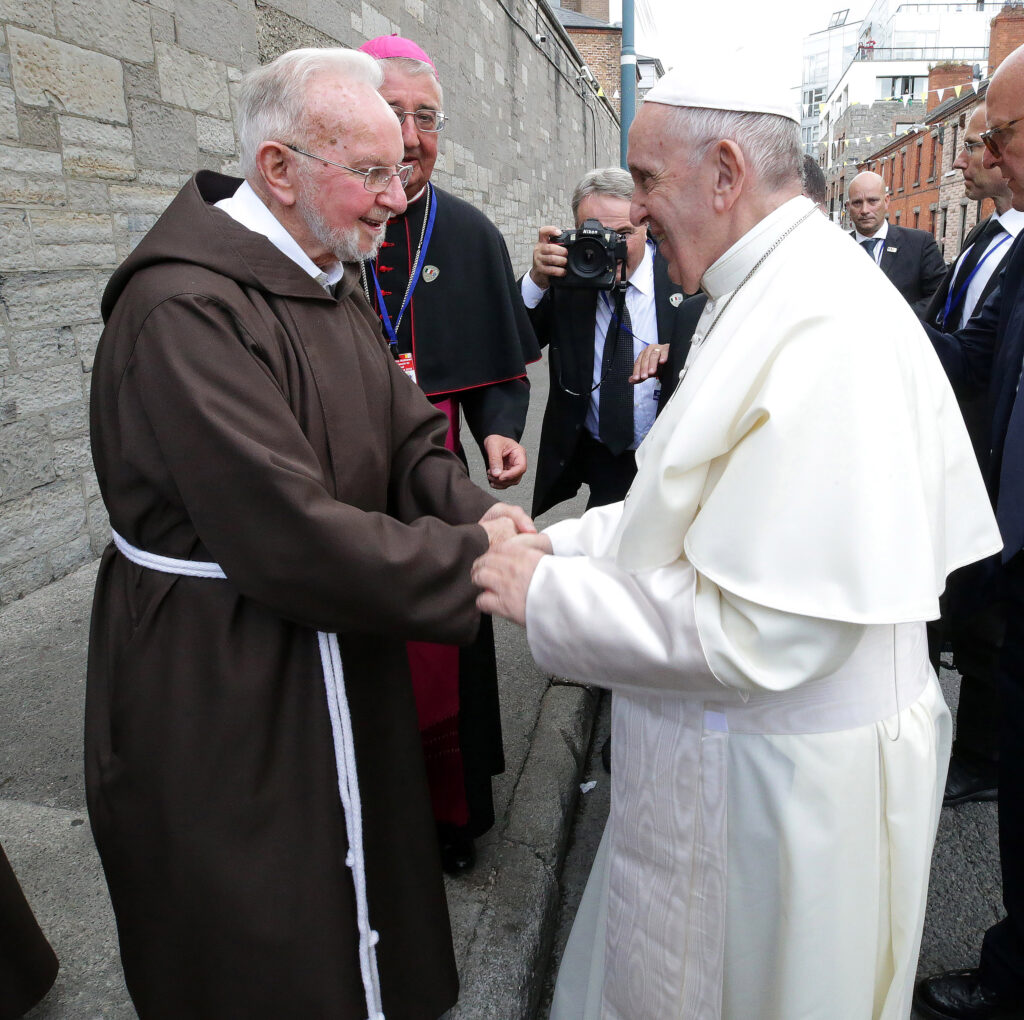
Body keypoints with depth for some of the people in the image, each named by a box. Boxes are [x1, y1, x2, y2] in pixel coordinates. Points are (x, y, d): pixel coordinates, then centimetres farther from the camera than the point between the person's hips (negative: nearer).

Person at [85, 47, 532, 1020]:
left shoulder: (332, 286, 8)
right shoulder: (186, 309, -24)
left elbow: (406, 439, 5)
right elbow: (291, 538, -30)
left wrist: (473, 511, -15)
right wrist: (481, 564, -24)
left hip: (338, 664, 9)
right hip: (223, 700, -8)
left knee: (360, 908, 27)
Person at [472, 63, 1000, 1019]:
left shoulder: (823, 331, -26)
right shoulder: (761, 301, 7)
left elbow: (755, 632, -29)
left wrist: (545, 594, -20)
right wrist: (561, 545, 1)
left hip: (782, 786, -8)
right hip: (725, 747, 8)